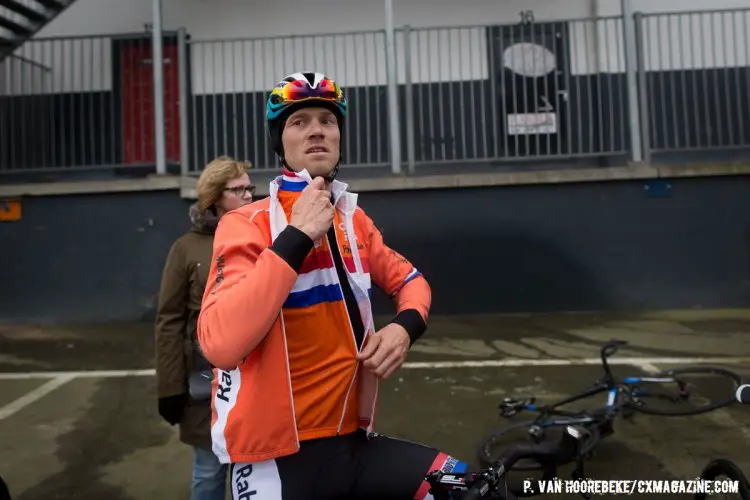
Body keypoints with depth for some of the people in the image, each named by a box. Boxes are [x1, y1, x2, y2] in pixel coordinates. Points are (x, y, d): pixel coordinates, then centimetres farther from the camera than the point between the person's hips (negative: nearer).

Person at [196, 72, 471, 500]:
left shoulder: (354, 220, 6)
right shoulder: (245, 226, -12)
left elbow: (410, 279, 19)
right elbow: (220, 345, -26)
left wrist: (405, 327, -3)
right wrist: (296, 237, -25)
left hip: (352, 442, 5)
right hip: (278, 458, -5)